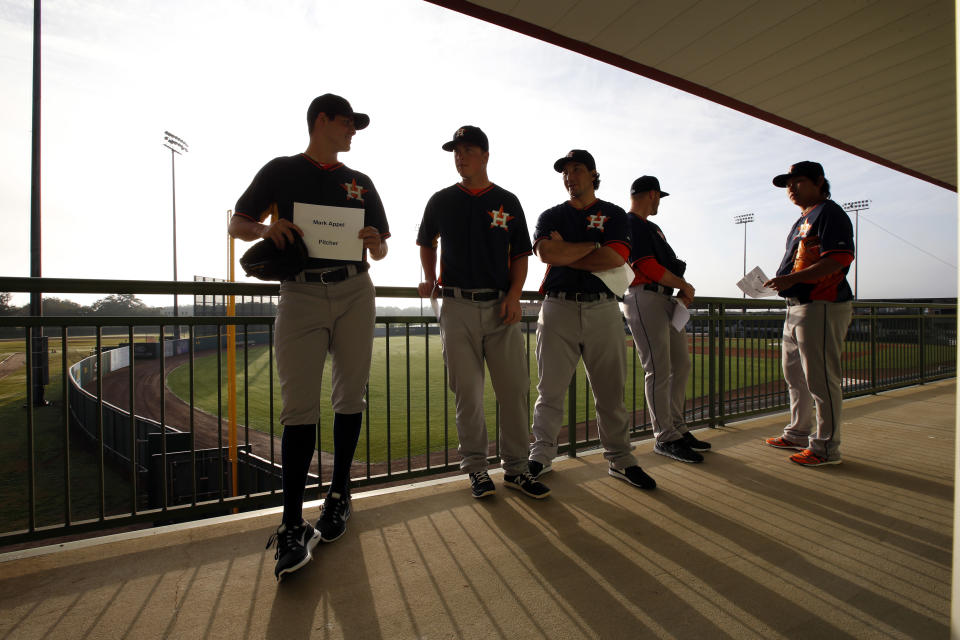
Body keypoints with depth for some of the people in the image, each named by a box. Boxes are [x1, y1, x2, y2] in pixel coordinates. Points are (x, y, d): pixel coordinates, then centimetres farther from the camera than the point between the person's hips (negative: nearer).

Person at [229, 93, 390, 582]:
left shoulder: (361, 183, 19)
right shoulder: (281, 171, 12)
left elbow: (379, 251, 17)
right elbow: (237, 225, 10)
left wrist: (376, 243, -6)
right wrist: (267, 229, -12)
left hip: (354, 293, 3)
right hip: (300, 294, -3)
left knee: (349, 398, 4)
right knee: (299, 408, -7)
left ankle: (339, 493, 20)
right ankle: (292, 526, 0)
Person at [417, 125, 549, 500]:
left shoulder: (508, 202, 11)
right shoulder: (441, 201, 12)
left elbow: (520, 255, 9)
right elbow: (426, 243, 24)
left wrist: (514, 295, -6)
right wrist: (430, 281, 8)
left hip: (501, 305, 1)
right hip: (457, 305, 0)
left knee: (515, 388, 0)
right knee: (467, 392, 2)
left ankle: (515, 468, 15)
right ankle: (476, 468, 16)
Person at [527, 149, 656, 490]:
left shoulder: (615, 215, 12)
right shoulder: (551, 216, 14)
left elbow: (616, 258, -7)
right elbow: (547, 253, -8)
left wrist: (565, 254, -4)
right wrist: (592, 246, -3)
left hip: (603, 310, 0)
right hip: (558, 309, 0)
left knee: (611, 391, 6)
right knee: (551, 389, 3)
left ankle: (620, 458, 20)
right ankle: (541, 454, 17)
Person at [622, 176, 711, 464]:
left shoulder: (652, 227, 26)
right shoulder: (629, 224, -6)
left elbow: (668, 262, 22)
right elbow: (648, 267, -16)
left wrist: (682, 290, 4)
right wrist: (684, 285, -6)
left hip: (666, 299, 10)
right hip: (644, 298, -10)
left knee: (681, 365, 12)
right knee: (659, 370, -8)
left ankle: (677, 429, 22)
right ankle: (666, 438, 3)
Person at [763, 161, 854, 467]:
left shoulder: (829, 213, -8)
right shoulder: (802, 221, 22)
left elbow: (838, 260, -20)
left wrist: (792, 279, -27)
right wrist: (780, 282, 10)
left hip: (822, 307, -10)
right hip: (796, 306, 11)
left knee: (821, 379, -5)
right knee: (794, 376, 17)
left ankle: (826, 446, 7)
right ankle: (798, 433, 30)